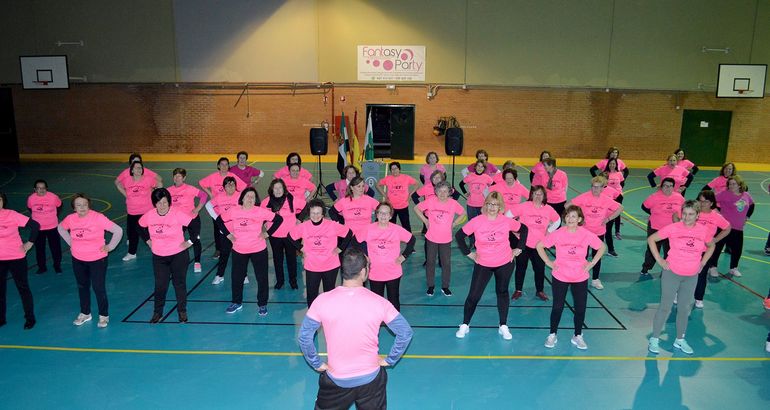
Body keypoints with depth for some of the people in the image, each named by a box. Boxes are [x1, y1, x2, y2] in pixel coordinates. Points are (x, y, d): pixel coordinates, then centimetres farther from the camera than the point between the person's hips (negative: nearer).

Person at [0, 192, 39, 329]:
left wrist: (29, 243, -11)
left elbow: (35, 225, -14)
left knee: (23, 288, 9)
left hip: (16, 258, -4)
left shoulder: (12, 215, -15)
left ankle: (30, 318, 22)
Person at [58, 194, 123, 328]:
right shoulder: (70, 219, -8)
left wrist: (110, 247, -13)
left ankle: (104, 316, 20)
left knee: (99, 288, 1)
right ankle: (85, 314, 39)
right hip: (78, 259, 5)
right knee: (82, 287, 20)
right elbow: (60, 228, 15)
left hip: (97, 259, -5)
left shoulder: (98, 217, -21)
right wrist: (71, 242, 7)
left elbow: (118, 231, -19)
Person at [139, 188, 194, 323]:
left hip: (178, 255, -3)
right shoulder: (149, 216, -8)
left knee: (179, 283, 9)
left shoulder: (177, 214, -20)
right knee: (160, 285, 7)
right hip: (158, 257, 3)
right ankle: (157, 312, 25)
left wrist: (189, 242, -12)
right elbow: (140, 227, 13)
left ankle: (182, 311, 24)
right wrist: (148, 241, 8)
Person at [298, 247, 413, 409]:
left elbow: (304, 337, -10)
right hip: (370, 379, 0)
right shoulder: (378, 302, -16)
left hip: (336, 380, 0)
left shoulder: (323, 301, -16)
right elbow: (405, 333, -10)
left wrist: (316, 364, 2)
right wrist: (390, 360, 1)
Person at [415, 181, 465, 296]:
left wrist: (454, 223, 0)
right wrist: (425, 220, -4)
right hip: (431, 238, 0)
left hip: (446, 239, 0)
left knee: (446, 263, 6)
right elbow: (416, 209, 1)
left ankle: (445, 287, 22)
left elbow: (463, 213, 9)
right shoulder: (430, 201, -11)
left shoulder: (453, 203, -8)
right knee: (430, 262, 10)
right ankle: (430, 286, 25)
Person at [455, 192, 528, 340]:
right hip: (483, 264, -1)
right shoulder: (476, 221, -15)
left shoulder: (507, 221, -12)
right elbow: (459, 235, -6)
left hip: (505, 264, 1)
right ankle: (465, 325, 17)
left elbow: (523, 229, 5)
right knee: (474, 295, -1)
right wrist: (468, 253, -5)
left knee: (502, 292, 15)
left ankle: (503, 326, 27)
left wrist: (518, 248, 2)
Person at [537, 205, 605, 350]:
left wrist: (592, 263, -2)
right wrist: (548, 262, -7)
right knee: (557, 307, 6)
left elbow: (602, 247, 5)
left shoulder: (587, 235, -10)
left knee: (580, 308, 8)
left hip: (580, 278, 1)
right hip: (560, 277, -1)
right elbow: (539, 246, -4)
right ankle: (552, 335, 24)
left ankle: (577, 336, 28)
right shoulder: (558, 234, -13)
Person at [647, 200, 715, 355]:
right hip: (672, 274, -3)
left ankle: (680, 340, 30)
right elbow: (651, 239, -6)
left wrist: (702, 263, 6)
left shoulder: (703, 231, -4)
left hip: (692, 277, 3)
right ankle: (654, 339, 13)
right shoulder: (673, 228, -13)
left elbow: (711, 246, 17)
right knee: (665, 306, 1)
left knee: (684, 308, 14)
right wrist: (659, 260, -9)